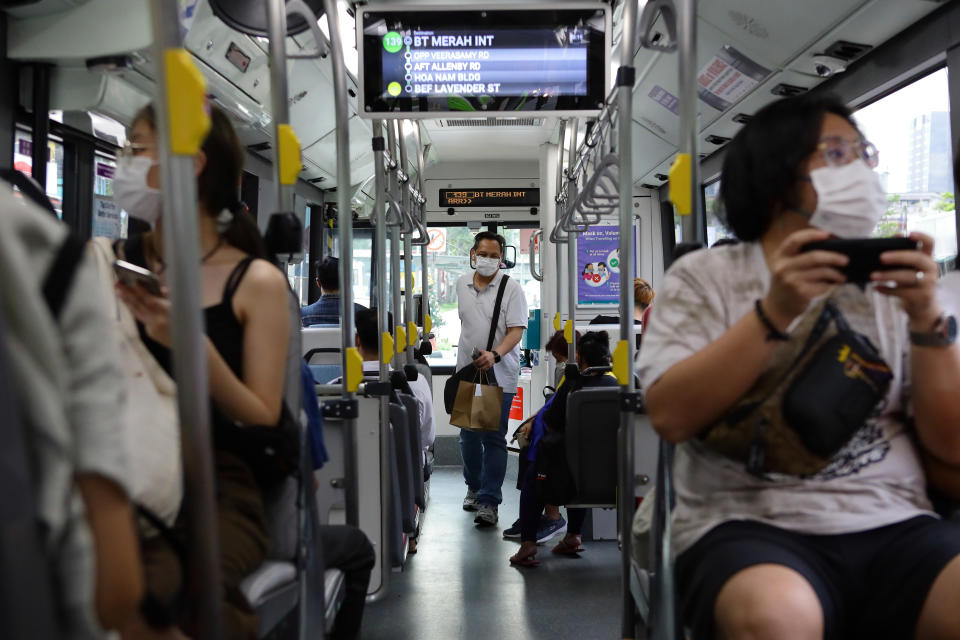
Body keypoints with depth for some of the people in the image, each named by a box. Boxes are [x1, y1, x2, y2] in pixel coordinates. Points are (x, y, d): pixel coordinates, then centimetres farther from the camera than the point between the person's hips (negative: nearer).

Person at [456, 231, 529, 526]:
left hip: (499, 375, -5)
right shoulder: (462, 284, 8)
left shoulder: (511, 288, -9)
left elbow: (516, 330, -15)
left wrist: (495, 355, -31)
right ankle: (474, 487, 33)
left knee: (494, 438, -5)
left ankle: (489, 502, -1)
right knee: (468, 435, 14)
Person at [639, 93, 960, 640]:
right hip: (748, 527, -2)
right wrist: (773, 314, -14)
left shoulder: (892, 285, 15)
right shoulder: (704, 277, 7)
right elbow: (670, 415, -7)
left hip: (895, 527, 3)